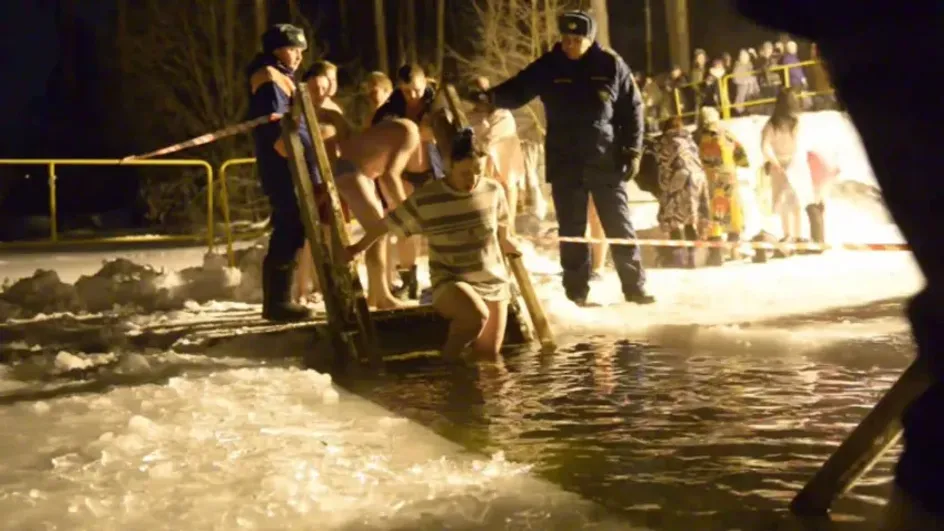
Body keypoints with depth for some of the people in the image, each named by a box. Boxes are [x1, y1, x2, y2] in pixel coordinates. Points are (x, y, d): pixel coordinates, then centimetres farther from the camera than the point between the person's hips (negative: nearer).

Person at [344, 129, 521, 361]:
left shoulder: (494, 191, -3)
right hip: (451, 282, -4)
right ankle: (448, 357, -9)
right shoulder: (425, 200, -12)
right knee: (476, 316, -35)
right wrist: (357, 249, 11)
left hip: (494, 283, 4)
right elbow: (385, 225, 1)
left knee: (488, 355, -2)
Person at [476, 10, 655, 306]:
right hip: (565, 165, 1)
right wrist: (491, 97, -26)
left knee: (619, 227, 6)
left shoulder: (611, 66, -3)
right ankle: (576, 291, 16)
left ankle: (635, 288, 16)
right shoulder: (547, 67, 0)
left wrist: (633, 151, -3)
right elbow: (517, 90, -4)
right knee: (572, 231, 7)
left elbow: (632, 109, 2)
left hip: (606, 162, -1)